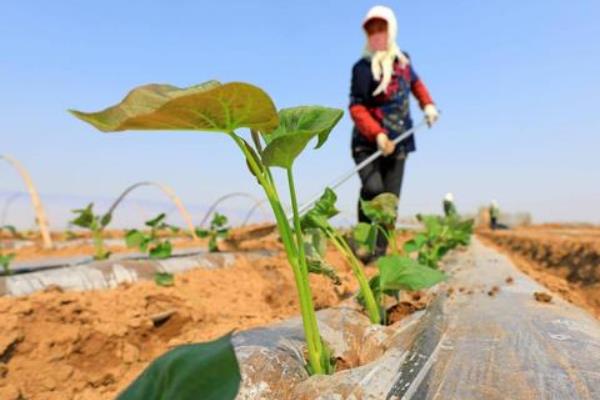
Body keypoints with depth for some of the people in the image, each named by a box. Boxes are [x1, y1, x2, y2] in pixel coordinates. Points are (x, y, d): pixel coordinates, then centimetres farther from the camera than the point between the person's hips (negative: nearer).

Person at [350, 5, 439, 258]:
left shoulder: (403, 60, 8)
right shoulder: (363, 67, -9)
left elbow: (415, 82, 28)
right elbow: (356, 107, -16)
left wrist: (427, 104, 11)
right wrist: (377, 134, -29)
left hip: (398, 143, 5)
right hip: (367, 143, -5)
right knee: (372, 188, -25)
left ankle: (378, 254, 4)